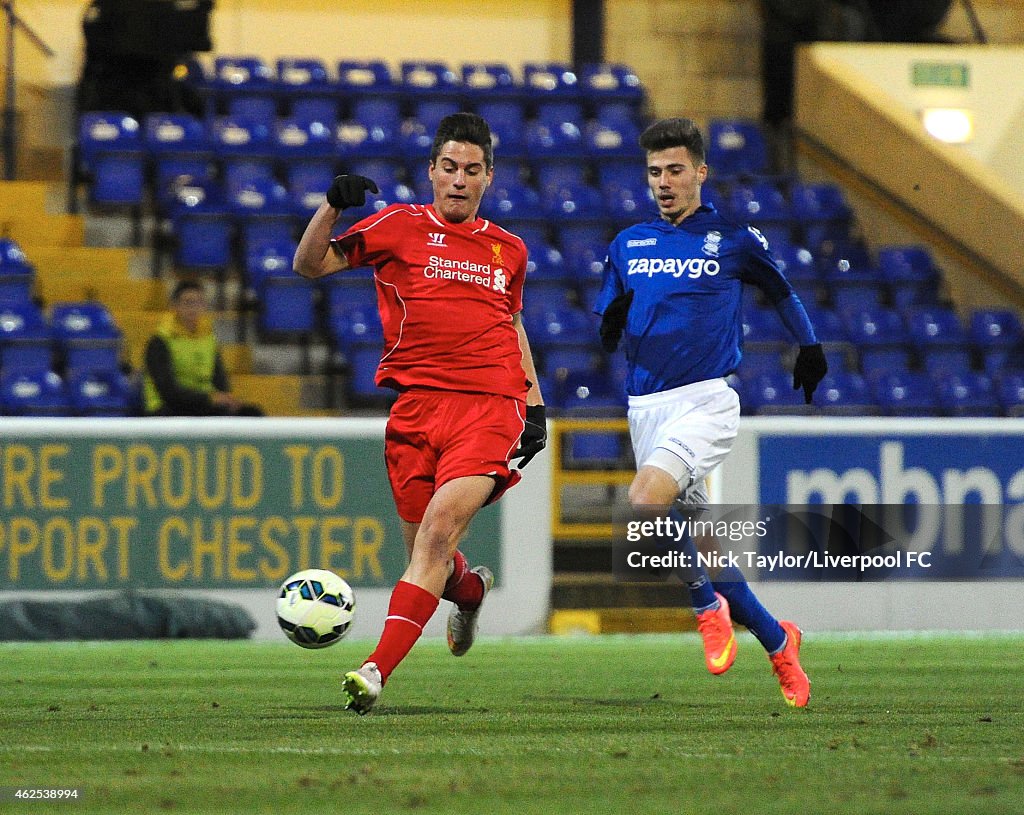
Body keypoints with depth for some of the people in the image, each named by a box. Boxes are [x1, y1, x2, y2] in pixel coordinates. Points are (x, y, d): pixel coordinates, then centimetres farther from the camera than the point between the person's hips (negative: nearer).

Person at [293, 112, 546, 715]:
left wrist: (535, 404, 22)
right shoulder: (401, 226, 7)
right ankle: (470, 590, 43)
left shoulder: (510, 250, 17)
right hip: (416, 403, 0)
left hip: (490, 409, 0)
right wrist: (333, 208, -13)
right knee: (428, 556, 4)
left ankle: (378, 670, -28)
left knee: (439, 528, -22)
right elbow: (309, 265, 3)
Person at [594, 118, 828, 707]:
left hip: (705, 401, -5)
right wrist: (613, 323, -7)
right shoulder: (628, 245, 12)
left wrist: (810, 345, 15)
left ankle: (708, 606, -8)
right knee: (695, 542, 6)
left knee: (645, 501, -28)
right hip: (646, 408, 5)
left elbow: (781, 289, 19)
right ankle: (776, 640, 22)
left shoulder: (733, 238, 1)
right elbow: (609, 337, 14)